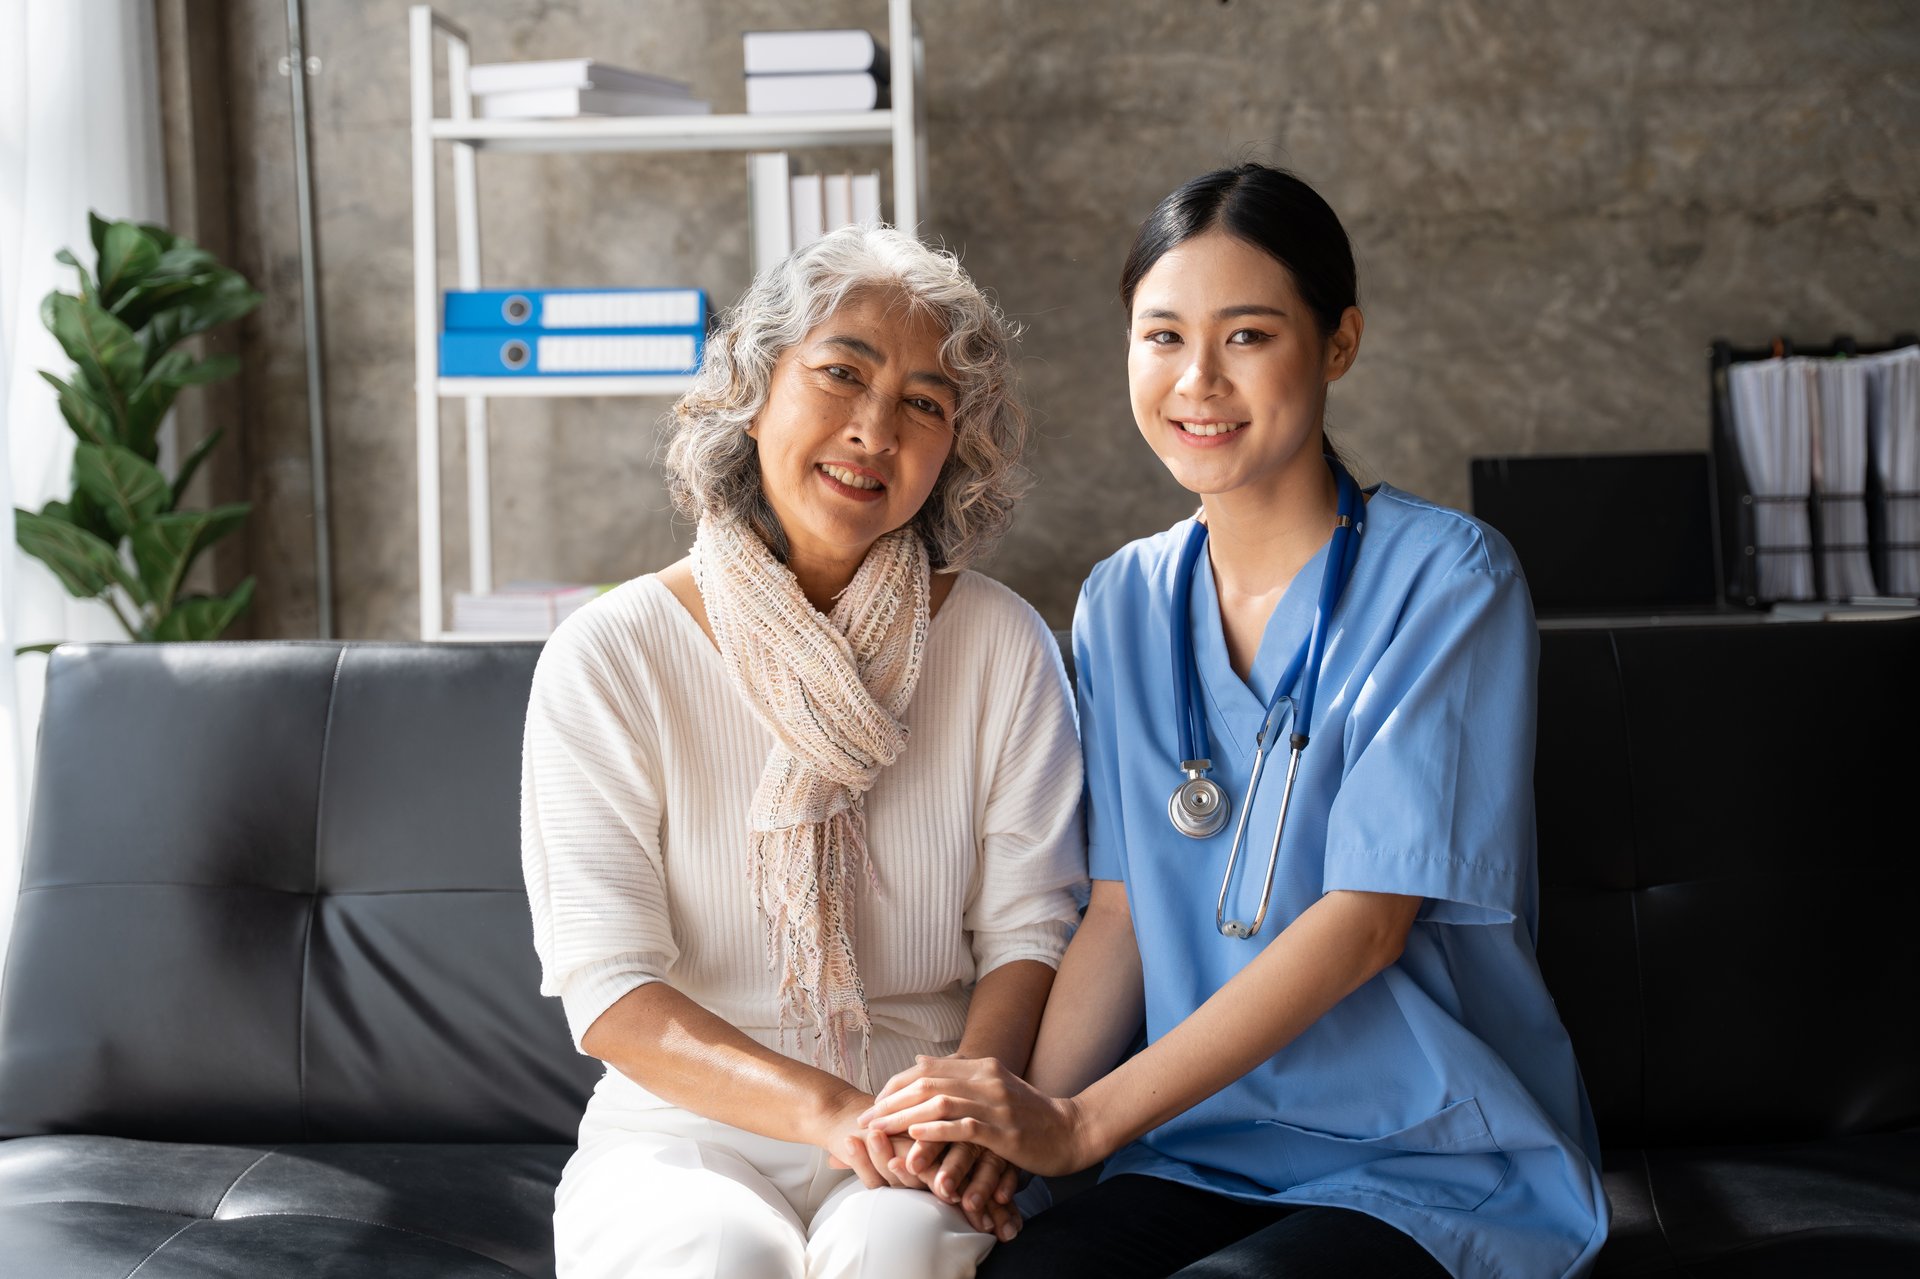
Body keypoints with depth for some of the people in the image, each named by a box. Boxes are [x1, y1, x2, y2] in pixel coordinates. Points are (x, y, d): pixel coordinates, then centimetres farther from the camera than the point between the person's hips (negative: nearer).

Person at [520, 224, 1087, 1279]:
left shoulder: (1003, 647, 3)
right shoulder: (607, 656, -4)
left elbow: (1029, 927, 0)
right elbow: (606, 989, -9)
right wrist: (829, 1109, -23)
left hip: (925, 1138, 1)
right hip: (685, 1128, 0)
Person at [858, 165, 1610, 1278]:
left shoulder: (1447, 581, -9)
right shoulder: (1124, 603, 8)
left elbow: (1364, 919, -16)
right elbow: (1121, 911, 7)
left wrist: (1082, 1124, -21)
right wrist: (1023, 1111, -13)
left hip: (1439, 1162, -3)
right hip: (1210, 1152, 4)